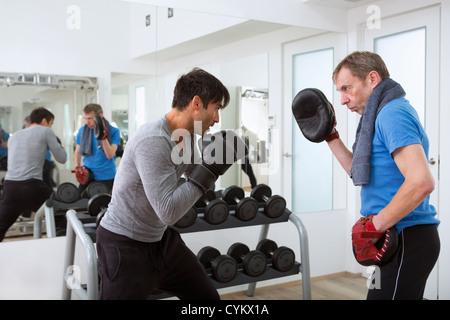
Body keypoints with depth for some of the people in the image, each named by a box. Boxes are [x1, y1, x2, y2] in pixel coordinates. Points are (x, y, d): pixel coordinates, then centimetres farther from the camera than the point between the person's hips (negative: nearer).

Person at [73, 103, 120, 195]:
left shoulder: (113, 131, -8)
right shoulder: (82, 130, 4)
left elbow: (110, 155, -16)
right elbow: (77, 151, 14)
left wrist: (104, 137, -28)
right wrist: (77, 166, -3)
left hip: (106, 178, -3)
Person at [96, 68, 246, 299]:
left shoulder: (187, 136, 0)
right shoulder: (153, 141, -28)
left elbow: (194, 178, 15)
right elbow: (169, 211, -30)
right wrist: (210, 169, -25)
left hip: (161, 238, 9)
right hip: (125, 245, -9)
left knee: (207, 295, 16)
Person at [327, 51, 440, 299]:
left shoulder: (392, 114, -16)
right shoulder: (388, 113, 17)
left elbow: (421, 182, -29)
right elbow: (362, 173, 24)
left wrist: (375, 226, -23)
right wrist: (331, 137, 17)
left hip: (406, 241, -11)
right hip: (402, 239, 11)